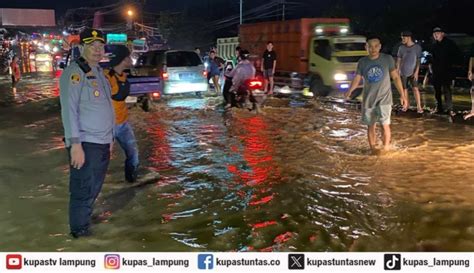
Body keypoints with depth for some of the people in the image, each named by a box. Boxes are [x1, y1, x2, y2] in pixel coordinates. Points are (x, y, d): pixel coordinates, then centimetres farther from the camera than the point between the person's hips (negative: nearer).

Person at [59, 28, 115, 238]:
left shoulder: (98, 72, 15)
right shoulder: (74, 73, -12)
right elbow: (69, 110, -18)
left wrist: (110, 138, 20)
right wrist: (75, 144, -24)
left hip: (102, 143, 8)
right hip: (85, 144, -8)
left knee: (93, 189, 18)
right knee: (83, 191, -2)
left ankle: (85, 220, 33)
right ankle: (80, 231, 10)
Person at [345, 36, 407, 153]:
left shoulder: (388, 59, -6)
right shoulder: (362, 62, -2)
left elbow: (396, 77, 1)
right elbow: (357, 79, -1)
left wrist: (402, 95, -2)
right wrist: (349, 91, -21)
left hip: (384, 99, -2)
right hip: (368, 100, 2)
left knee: (385, 125, -12)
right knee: (371, 126, 10)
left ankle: (386, 149, 7)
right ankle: (373, 149, 24)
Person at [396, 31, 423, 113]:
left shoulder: (417, 47, -5)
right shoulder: (401, 48, 1)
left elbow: (418, 61, -4)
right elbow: (398, 60, 5)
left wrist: (416, 72, -10)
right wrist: (397, 71, 1)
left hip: (413, 72, -2)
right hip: (403, 72, 3)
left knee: (415, 88, -9)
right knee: (404, 89, 7)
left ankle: (419, 106, -5)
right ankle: (407, 104, 22)